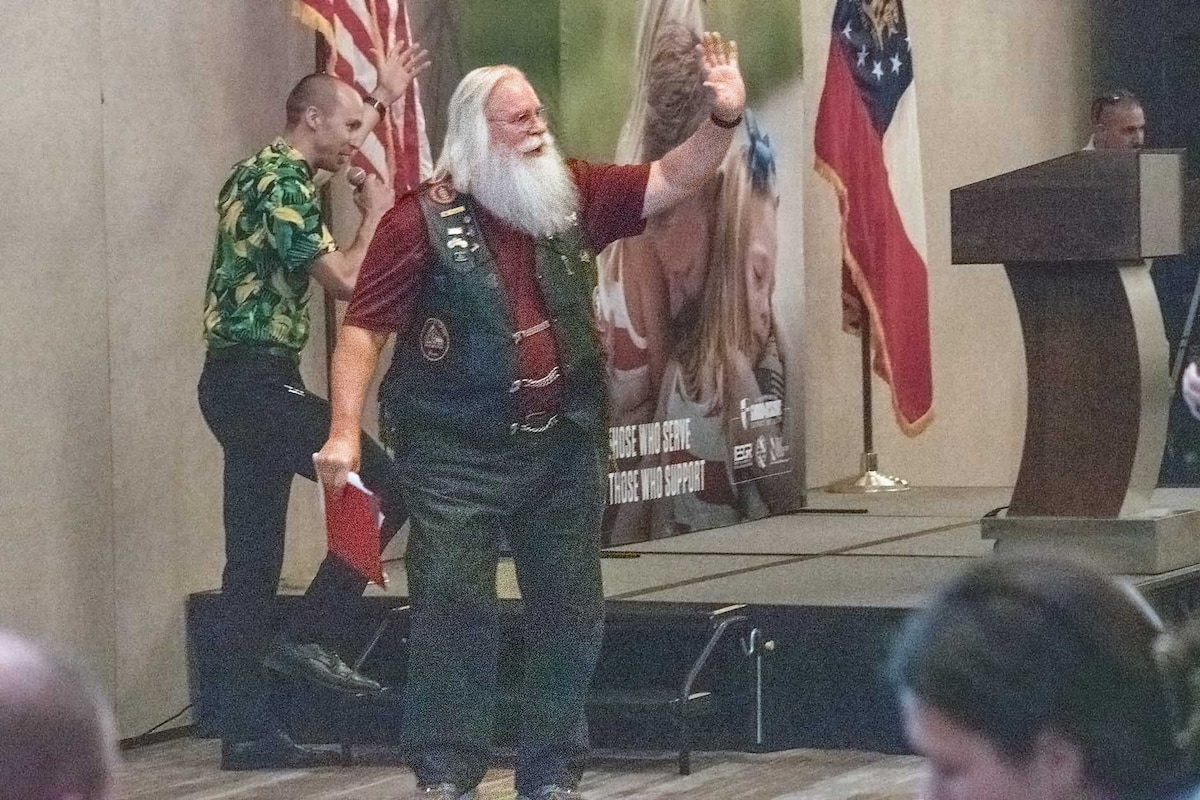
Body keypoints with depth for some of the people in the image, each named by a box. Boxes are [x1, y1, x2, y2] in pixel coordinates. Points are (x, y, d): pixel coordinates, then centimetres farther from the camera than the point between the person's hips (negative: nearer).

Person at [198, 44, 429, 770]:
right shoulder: (281, 186, -14)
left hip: (239, 383, 10)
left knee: (254, 556, 7)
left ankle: (249, 729, 7)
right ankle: (306, 637, -4)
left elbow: (338, 145, 39)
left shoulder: (263, 172, 17)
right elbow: (346, 281, -18)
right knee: (389, 487, -7)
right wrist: (376, 215, -3)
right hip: (259, 382, -10)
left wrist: (384, 99, 41)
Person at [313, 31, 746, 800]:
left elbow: (671, 181, 7)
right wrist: (345, 431, -20)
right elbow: (365, 328, -11)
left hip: (563, 447, 5)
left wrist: (725, 118, -11)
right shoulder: (424, 219, -10)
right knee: (453, 609, -6)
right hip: (458, 454, -5)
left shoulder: (571, 194, 4)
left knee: (569, 616, 9)